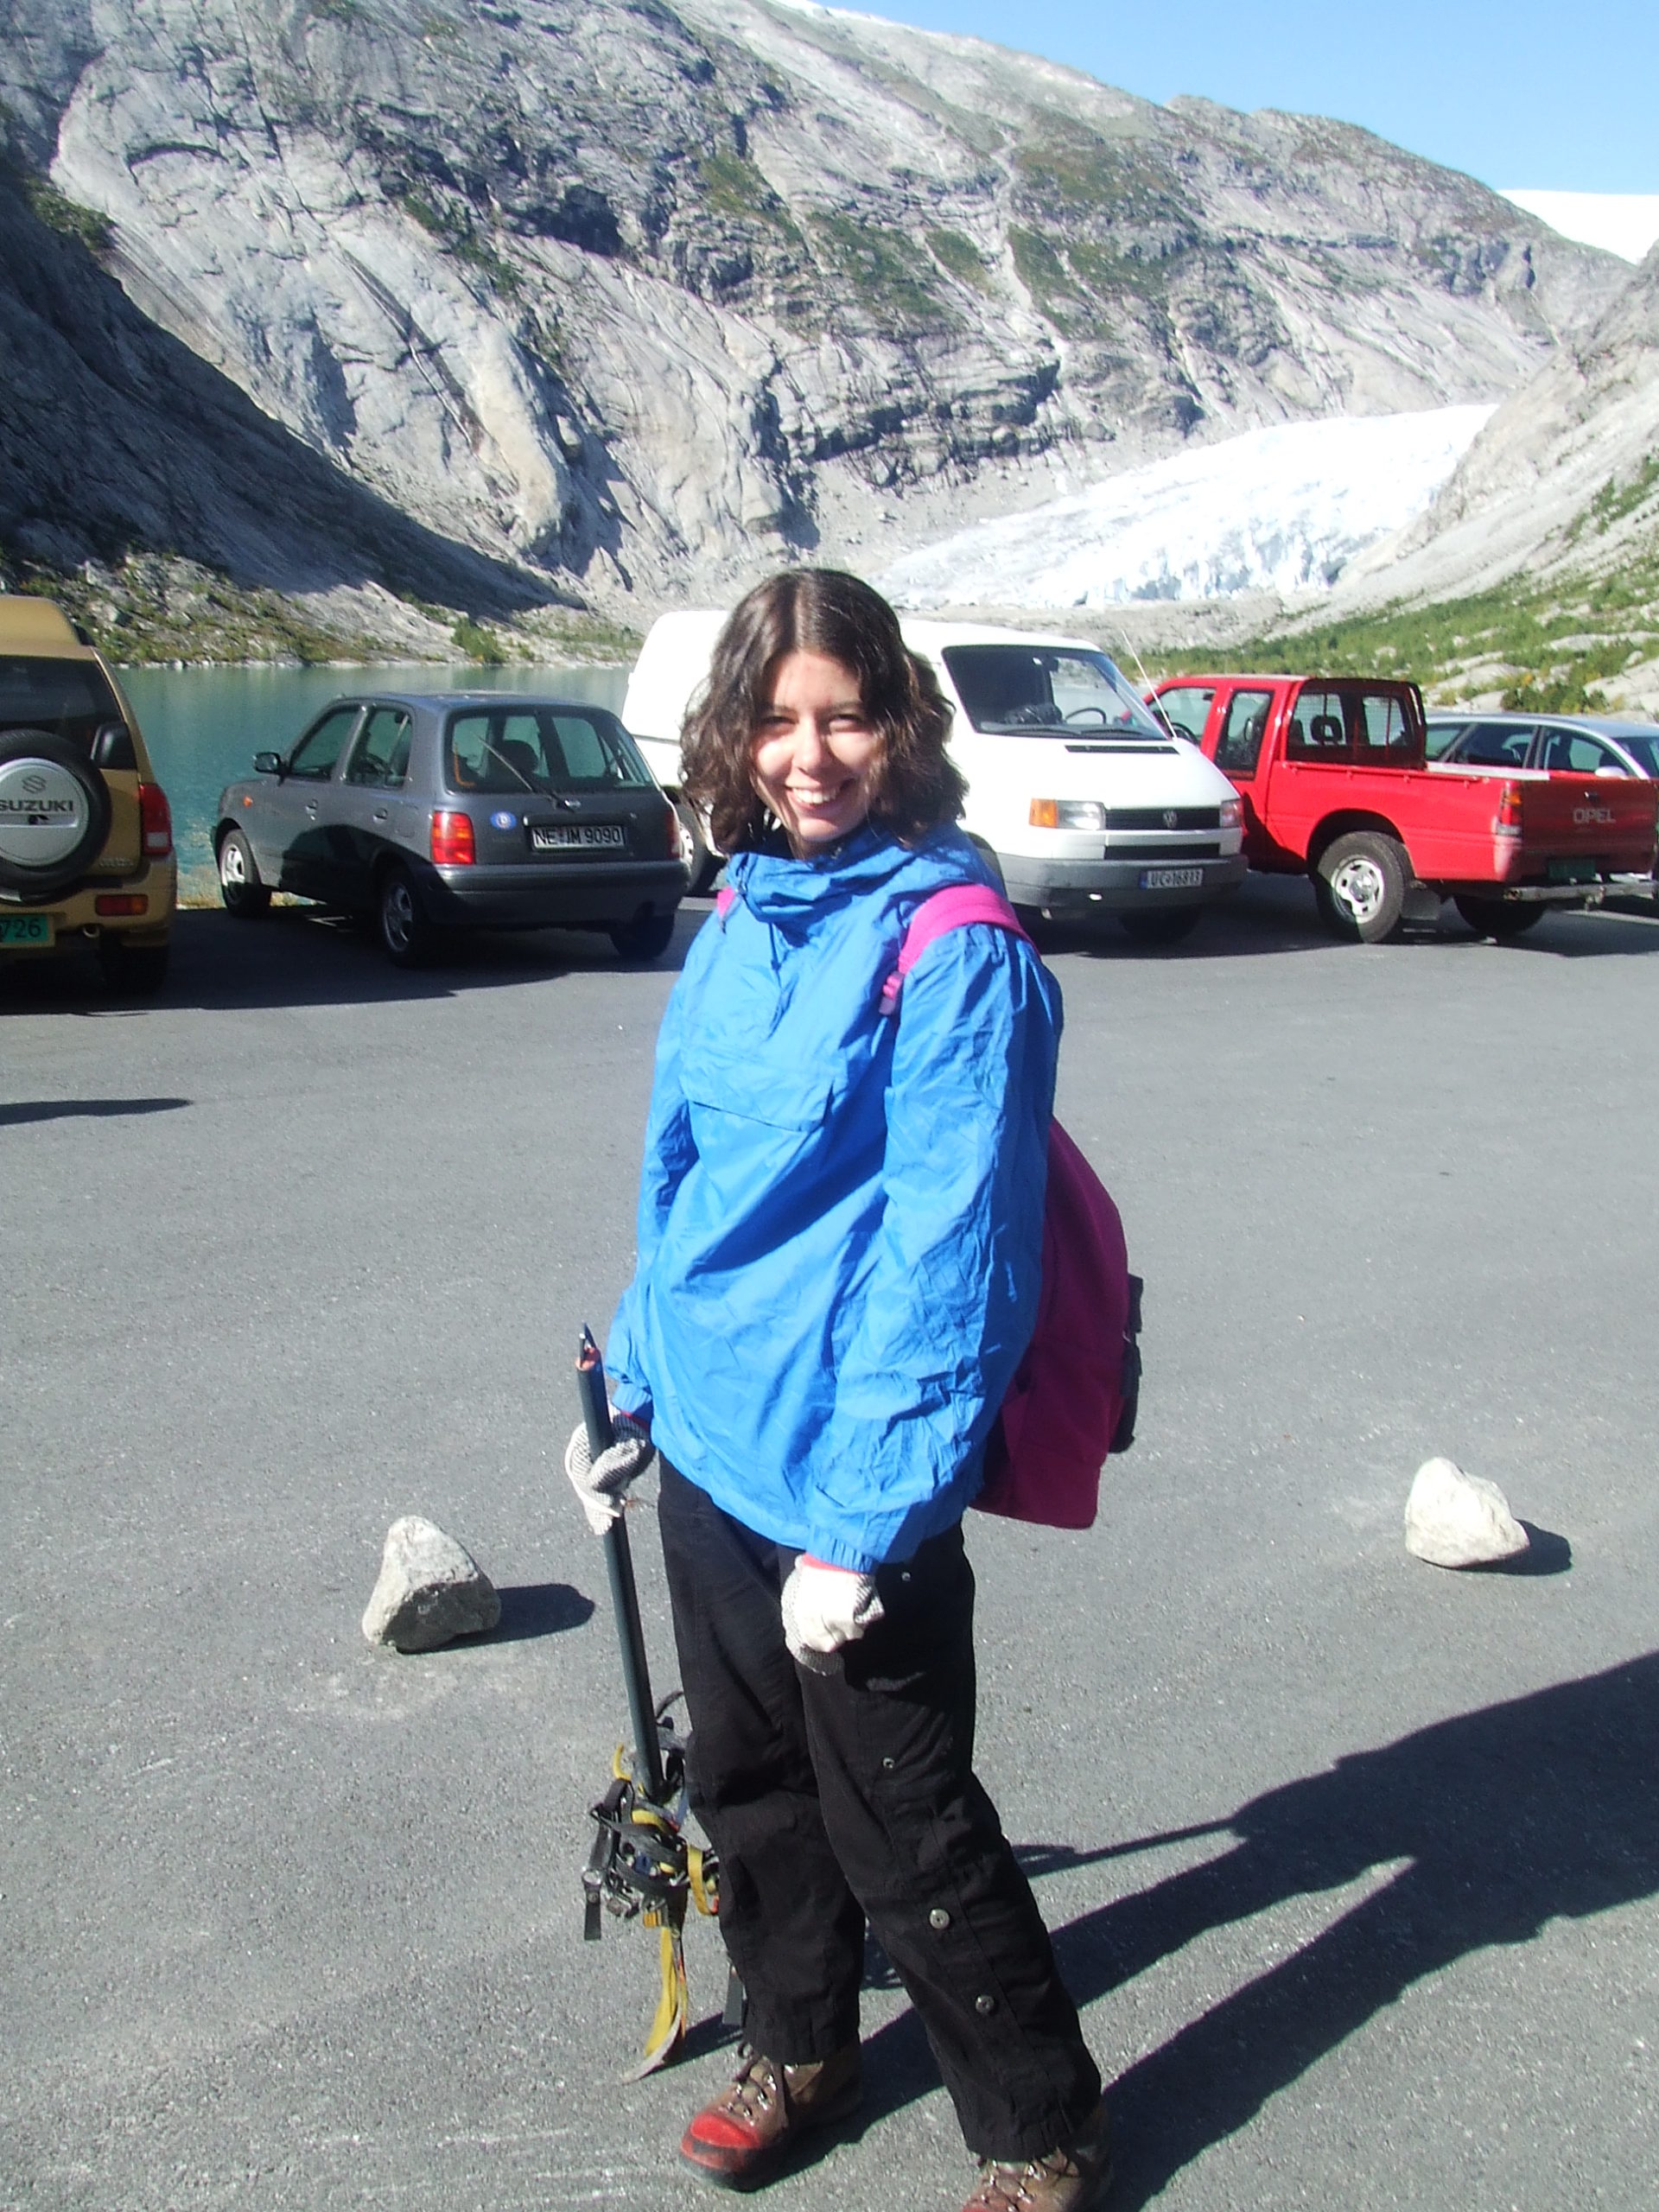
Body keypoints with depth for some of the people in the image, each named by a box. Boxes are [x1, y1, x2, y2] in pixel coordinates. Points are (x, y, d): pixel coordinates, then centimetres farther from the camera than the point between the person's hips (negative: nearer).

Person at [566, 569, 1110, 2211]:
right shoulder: (740, 921, 6)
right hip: (708, 1453, 8)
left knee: (906, 1839, 7)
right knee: (748, 1783, 23)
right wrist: (633, 1385, 17)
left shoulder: (953, 951, -18)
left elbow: (950, 1255, -20)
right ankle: (797, 2050, 47)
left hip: (849, 1489, -7)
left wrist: (862, 1522, -21)